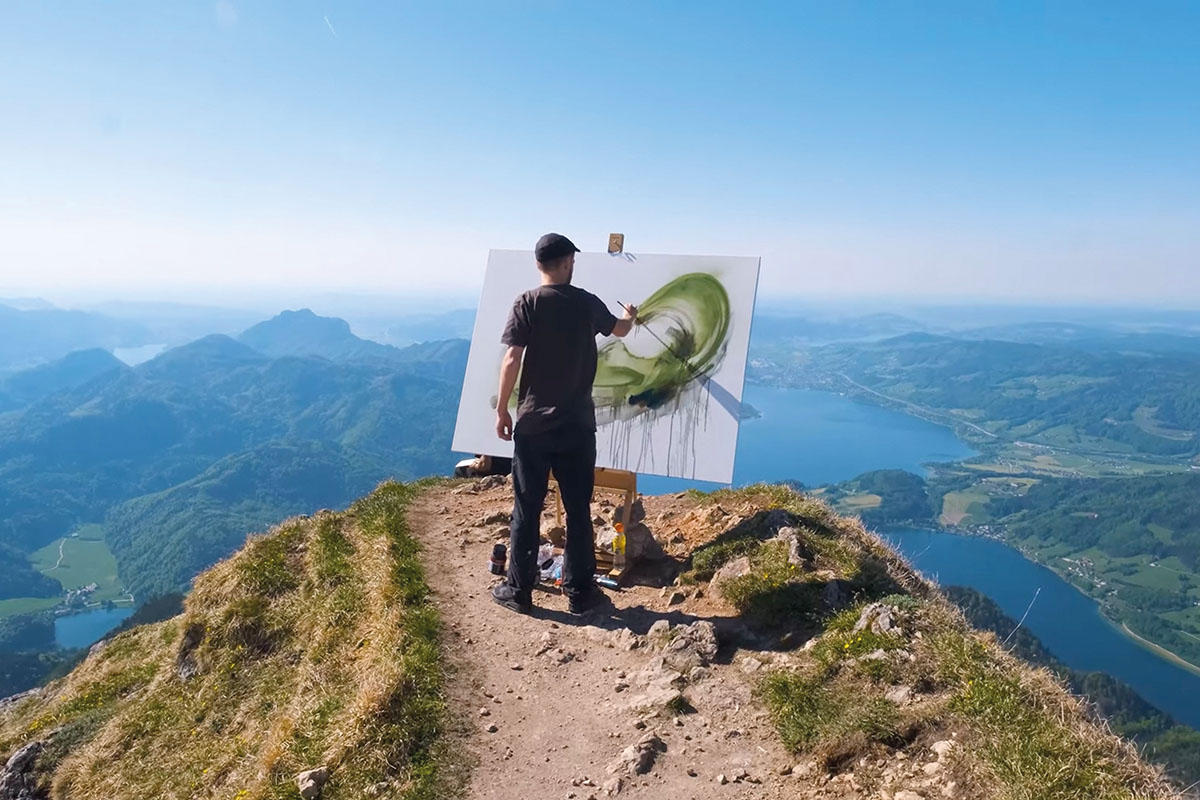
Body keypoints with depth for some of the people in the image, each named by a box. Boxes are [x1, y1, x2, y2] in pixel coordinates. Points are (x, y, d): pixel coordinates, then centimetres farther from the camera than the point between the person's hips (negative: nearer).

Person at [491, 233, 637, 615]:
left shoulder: (527, 304, -6)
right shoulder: (587, 303, 3)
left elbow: (512, 360, -11)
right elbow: (619, 330, 23)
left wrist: (501, 410, -1)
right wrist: (630, 316, 47)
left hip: (533, 423, -1)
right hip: (577, 424, 1)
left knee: (526, 510, 7)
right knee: (578, 509, 9)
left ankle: (518, 590, 15)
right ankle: (579, 591, 17)